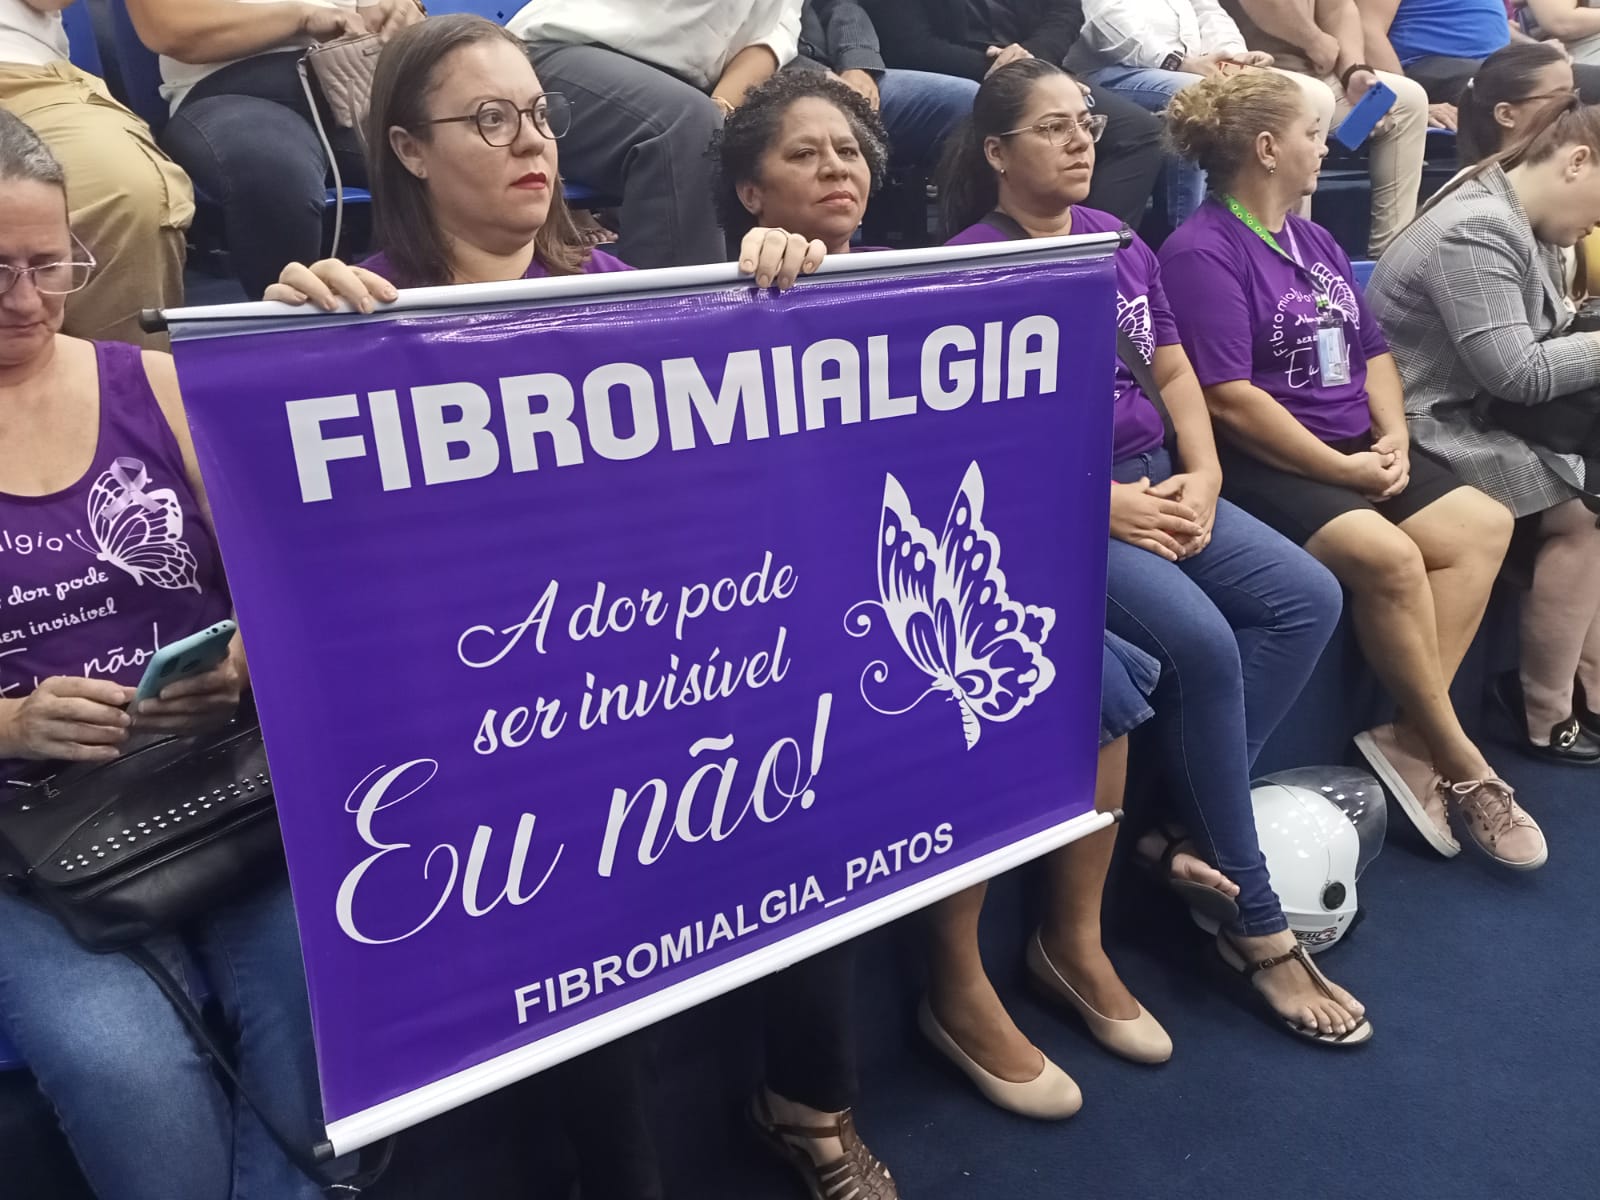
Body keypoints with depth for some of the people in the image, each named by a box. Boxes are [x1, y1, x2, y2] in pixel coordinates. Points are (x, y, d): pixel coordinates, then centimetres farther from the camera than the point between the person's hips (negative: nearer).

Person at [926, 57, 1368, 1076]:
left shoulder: (1115, 238, 17)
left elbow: (1173, 371, 18)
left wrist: (1201, 474, 0)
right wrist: (1104, 504, -17)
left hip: (1156, 486, 8)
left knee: (1309, 599, -8)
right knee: (1203, 642, -25)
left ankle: (1193, 835, -1)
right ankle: (1255, 922, -6)